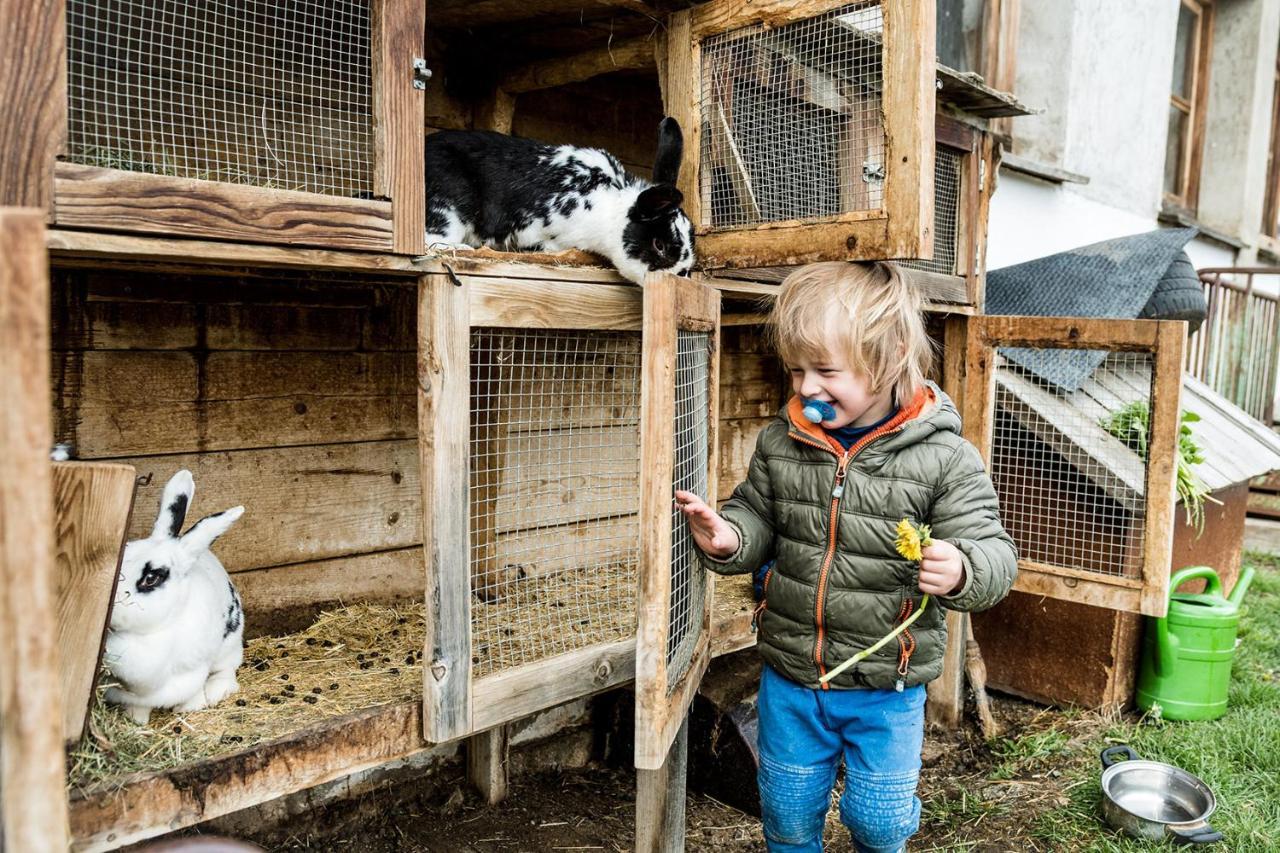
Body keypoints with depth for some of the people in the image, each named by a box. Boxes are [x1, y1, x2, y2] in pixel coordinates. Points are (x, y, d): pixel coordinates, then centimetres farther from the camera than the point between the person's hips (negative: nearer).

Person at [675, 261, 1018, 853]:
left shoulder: (945, 459, -17)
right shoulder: (780, 442, -6)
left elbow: (993, 554, -14)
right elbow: (758, 518, 6)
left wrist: (959, 572, -37)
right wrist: (728, 539, -16)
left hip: (887, 687, -2)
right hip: (789, 676, 3)